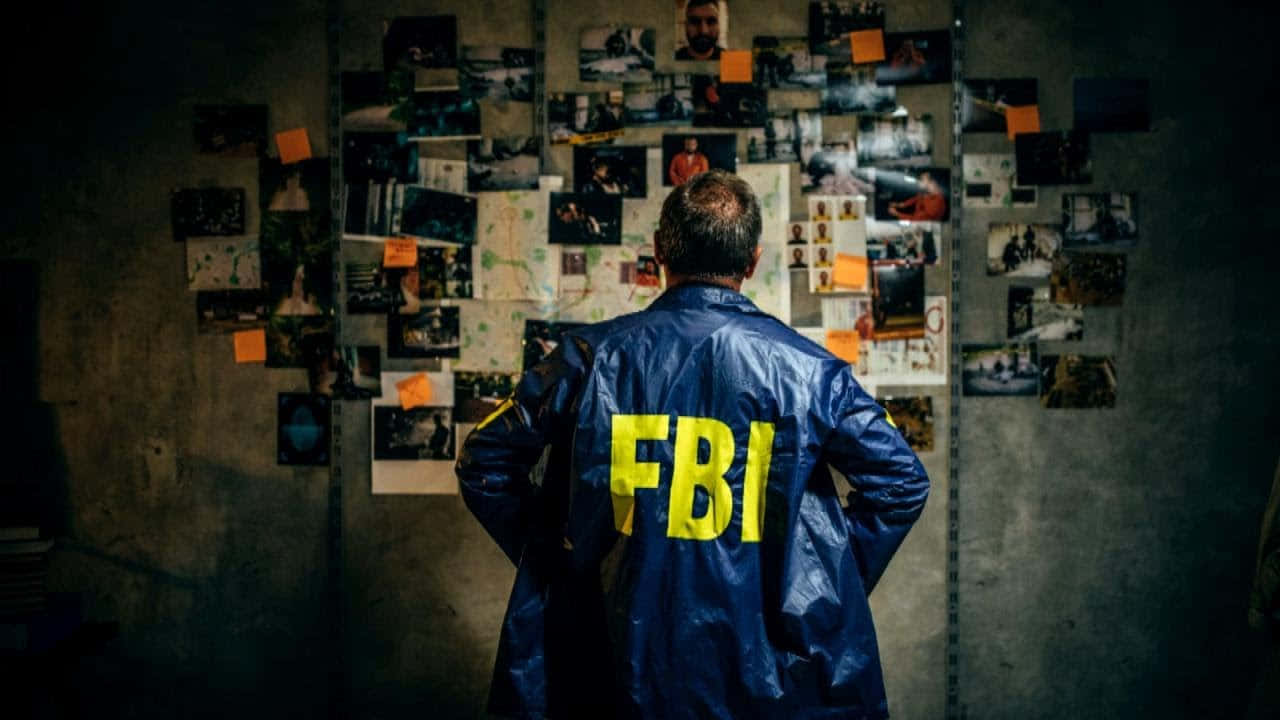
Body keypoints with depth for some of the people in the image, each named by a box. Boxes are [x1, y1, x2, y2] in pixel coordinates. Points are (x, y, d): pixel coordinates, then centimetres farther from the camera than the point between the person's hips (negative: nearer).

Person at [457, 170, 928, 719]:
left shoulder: (592, 356, -6)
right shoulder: (806, 368, -8)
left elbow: (484, 462, -1)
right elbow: (901, 479, -5)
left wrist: (549, 553, 8)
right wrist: (837, 577, 6)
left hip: (621, 659, 1)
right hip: (768, 667, 0)